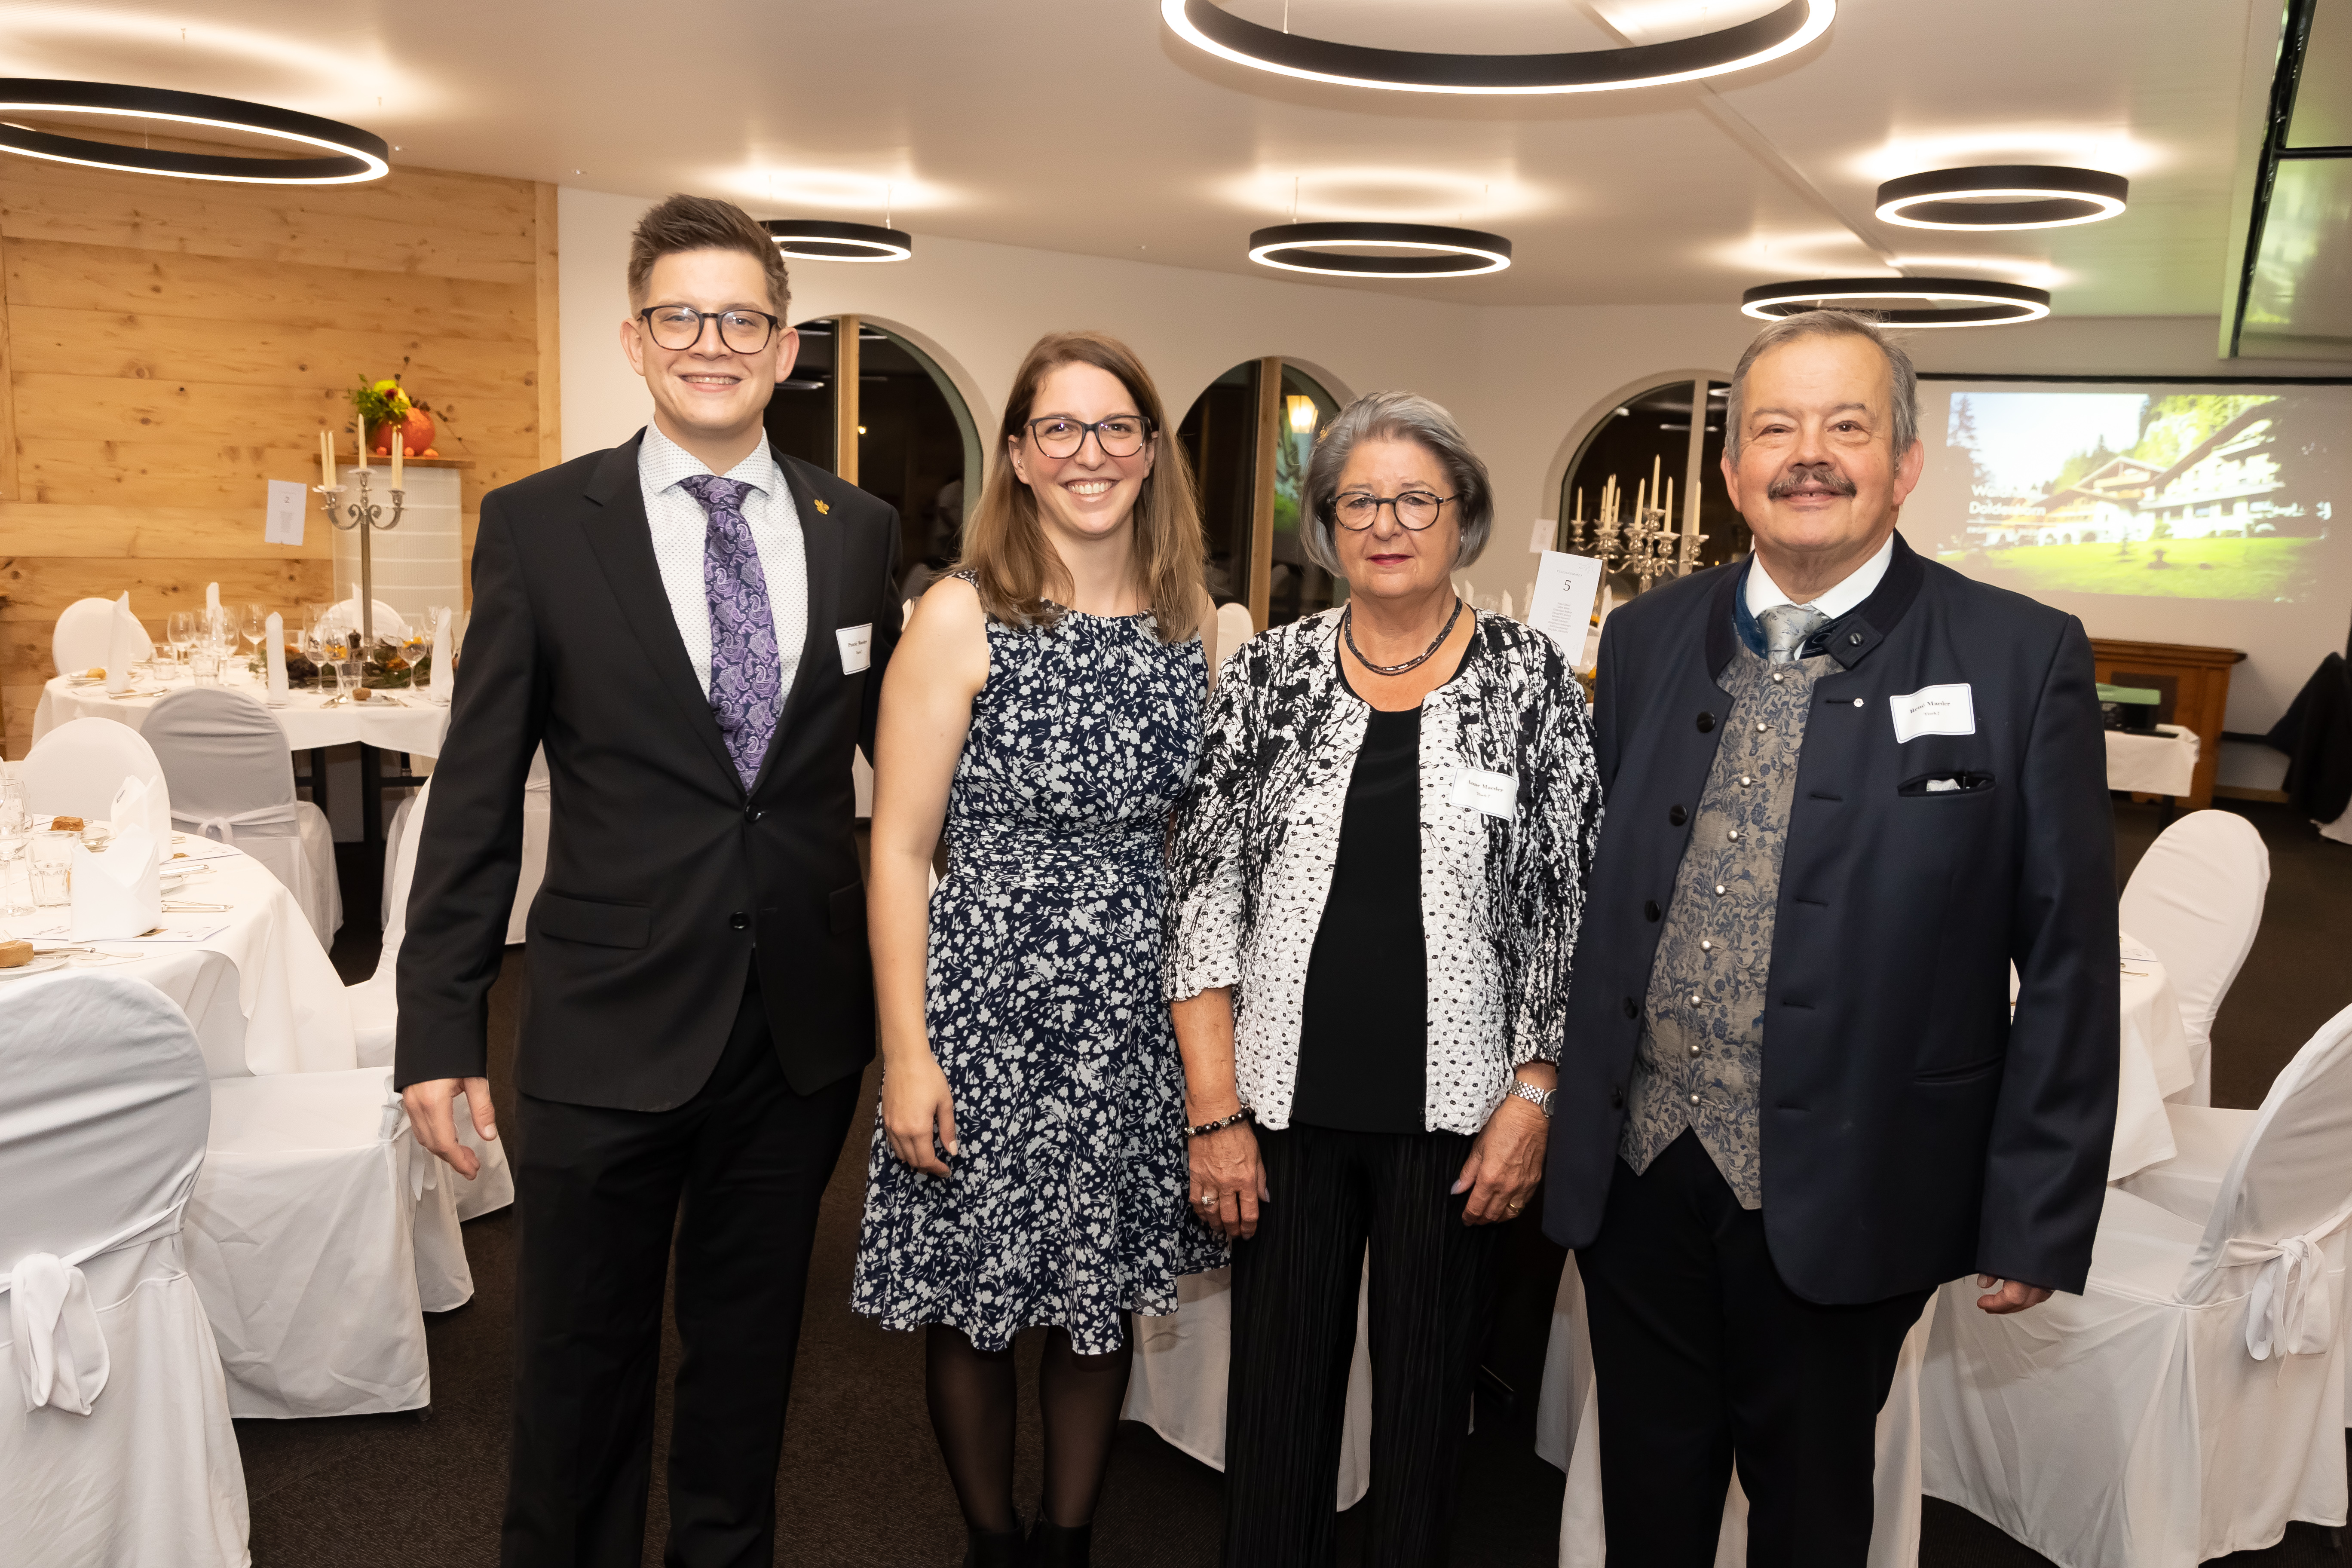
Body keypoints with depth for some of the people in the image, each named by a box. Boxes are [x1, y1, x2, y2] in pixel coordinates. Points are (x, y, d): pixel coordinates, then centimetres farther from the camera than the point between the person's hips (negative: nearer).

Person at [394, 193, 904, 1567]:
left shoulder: (861, 532, 2)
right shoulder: (538, 526, -4)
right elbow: (478, 794, -4)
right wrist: (441, 1028, -5)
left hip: (804, 1033, 2)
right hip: (608, 1030, -2)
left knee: (749, 1356, 20)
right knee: (582, 1369, 15)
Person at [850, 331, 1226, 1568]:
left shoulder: (1199, 628, 4)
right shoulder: (962, 617, -8)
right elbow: (899, 849, -8)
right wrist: (906, 1052, -12)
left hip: (1139, 1018, 3)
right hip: (987, 1012, -3)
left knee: (1101, 1300, 16)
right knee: (974, 1309, 10)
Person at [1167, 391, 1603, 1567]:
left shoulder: (1532, 681, -1)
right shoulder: (1267, 674, 2)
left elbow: (1573, 908, -1)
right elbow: (1204, 898, 0)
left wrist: (1533, 1101, -6)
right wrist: (1215, 1112, -4)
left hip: (1454, 1112, -1)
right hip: (1287, 1106, 1)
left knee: (1427, 1396, 12)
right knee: (1277, 1394, 11)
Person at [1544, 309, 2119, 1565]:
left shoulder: (2023, 657, -6)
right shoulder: (1646, 638, 4)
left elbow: (2067, 961, -6)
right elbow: (1594, 885, 8)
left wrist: (2035, 1220, -6)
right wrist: (1567, 1124, 8)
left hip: (1842, 1194, -3)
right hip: (1638, 1167, 3)